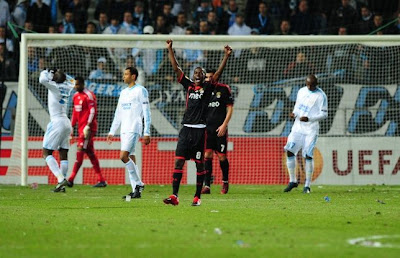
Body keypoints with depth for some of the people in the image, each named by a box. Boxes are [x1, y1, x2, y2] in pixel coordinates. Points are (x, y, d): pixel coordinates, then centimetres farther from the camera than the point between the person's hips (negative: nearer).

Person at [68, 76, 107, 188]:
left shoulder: (88, 95, -11)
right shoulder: (76, 96, 15)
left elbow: (93, 112, -16)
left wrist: (88, 126, -21)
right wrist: (72, 127, 19)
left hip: (88, 128, -9)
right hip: (81, 127, 9)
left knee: (80, 152, -11)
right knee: (90, 153, 8)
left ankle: (71, 180, -14)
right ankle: (101, 180, 10)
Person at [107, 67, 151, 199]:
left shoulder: (140, 91, -4)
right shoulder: (123, 92, 20)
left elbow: (146, 112, -8)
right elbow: (118, 114, 24)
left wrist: (147, 132, -14)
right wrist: (112, 132, 21)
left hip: (134, 129, -8)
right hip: (124, 129, 8)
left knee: (124, 156, -18)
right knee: (130, 158, 4)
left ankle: (138, 184, -9)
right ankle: (136, 190, 4)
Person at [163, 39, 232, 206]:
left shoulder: (207, 87, 6)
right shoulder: (188, 85, 13)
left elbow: (218, 72, -3)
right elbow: (176, 68, 13)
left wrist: (226, 56, -12)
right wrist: (170, 50, 9)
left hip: (199, 130, -3)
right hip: (186, 129, 3)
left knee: (199, 164, 3)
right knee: (178, 161, -5)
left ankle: (197, 197, 9)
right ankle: (174, 196, -9)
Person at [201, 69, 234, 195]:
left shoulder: (224, 89, -2)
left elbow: (230, 108, -2)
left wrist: (224, 125, -11)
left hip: (220, 129, -3)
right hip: (207, 128, 3)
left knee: (222, 156, -1)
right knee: (207, 155, -5)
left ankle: (225, 181, 21)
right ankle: (207, 186, -5)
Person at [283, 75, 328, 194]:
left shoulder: (321, 96, -6)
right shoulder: (301, 91, 12)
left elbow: (324, 114, -7)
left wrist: (309, 119, -19)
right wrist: (294, 113, 0)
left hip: (311, 129, -5)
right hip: (298, 127, 5)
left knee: (308, 155, -11)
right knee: (289, 151, -6)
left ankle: (307, 185, -2)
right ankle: (293, 181, 6)